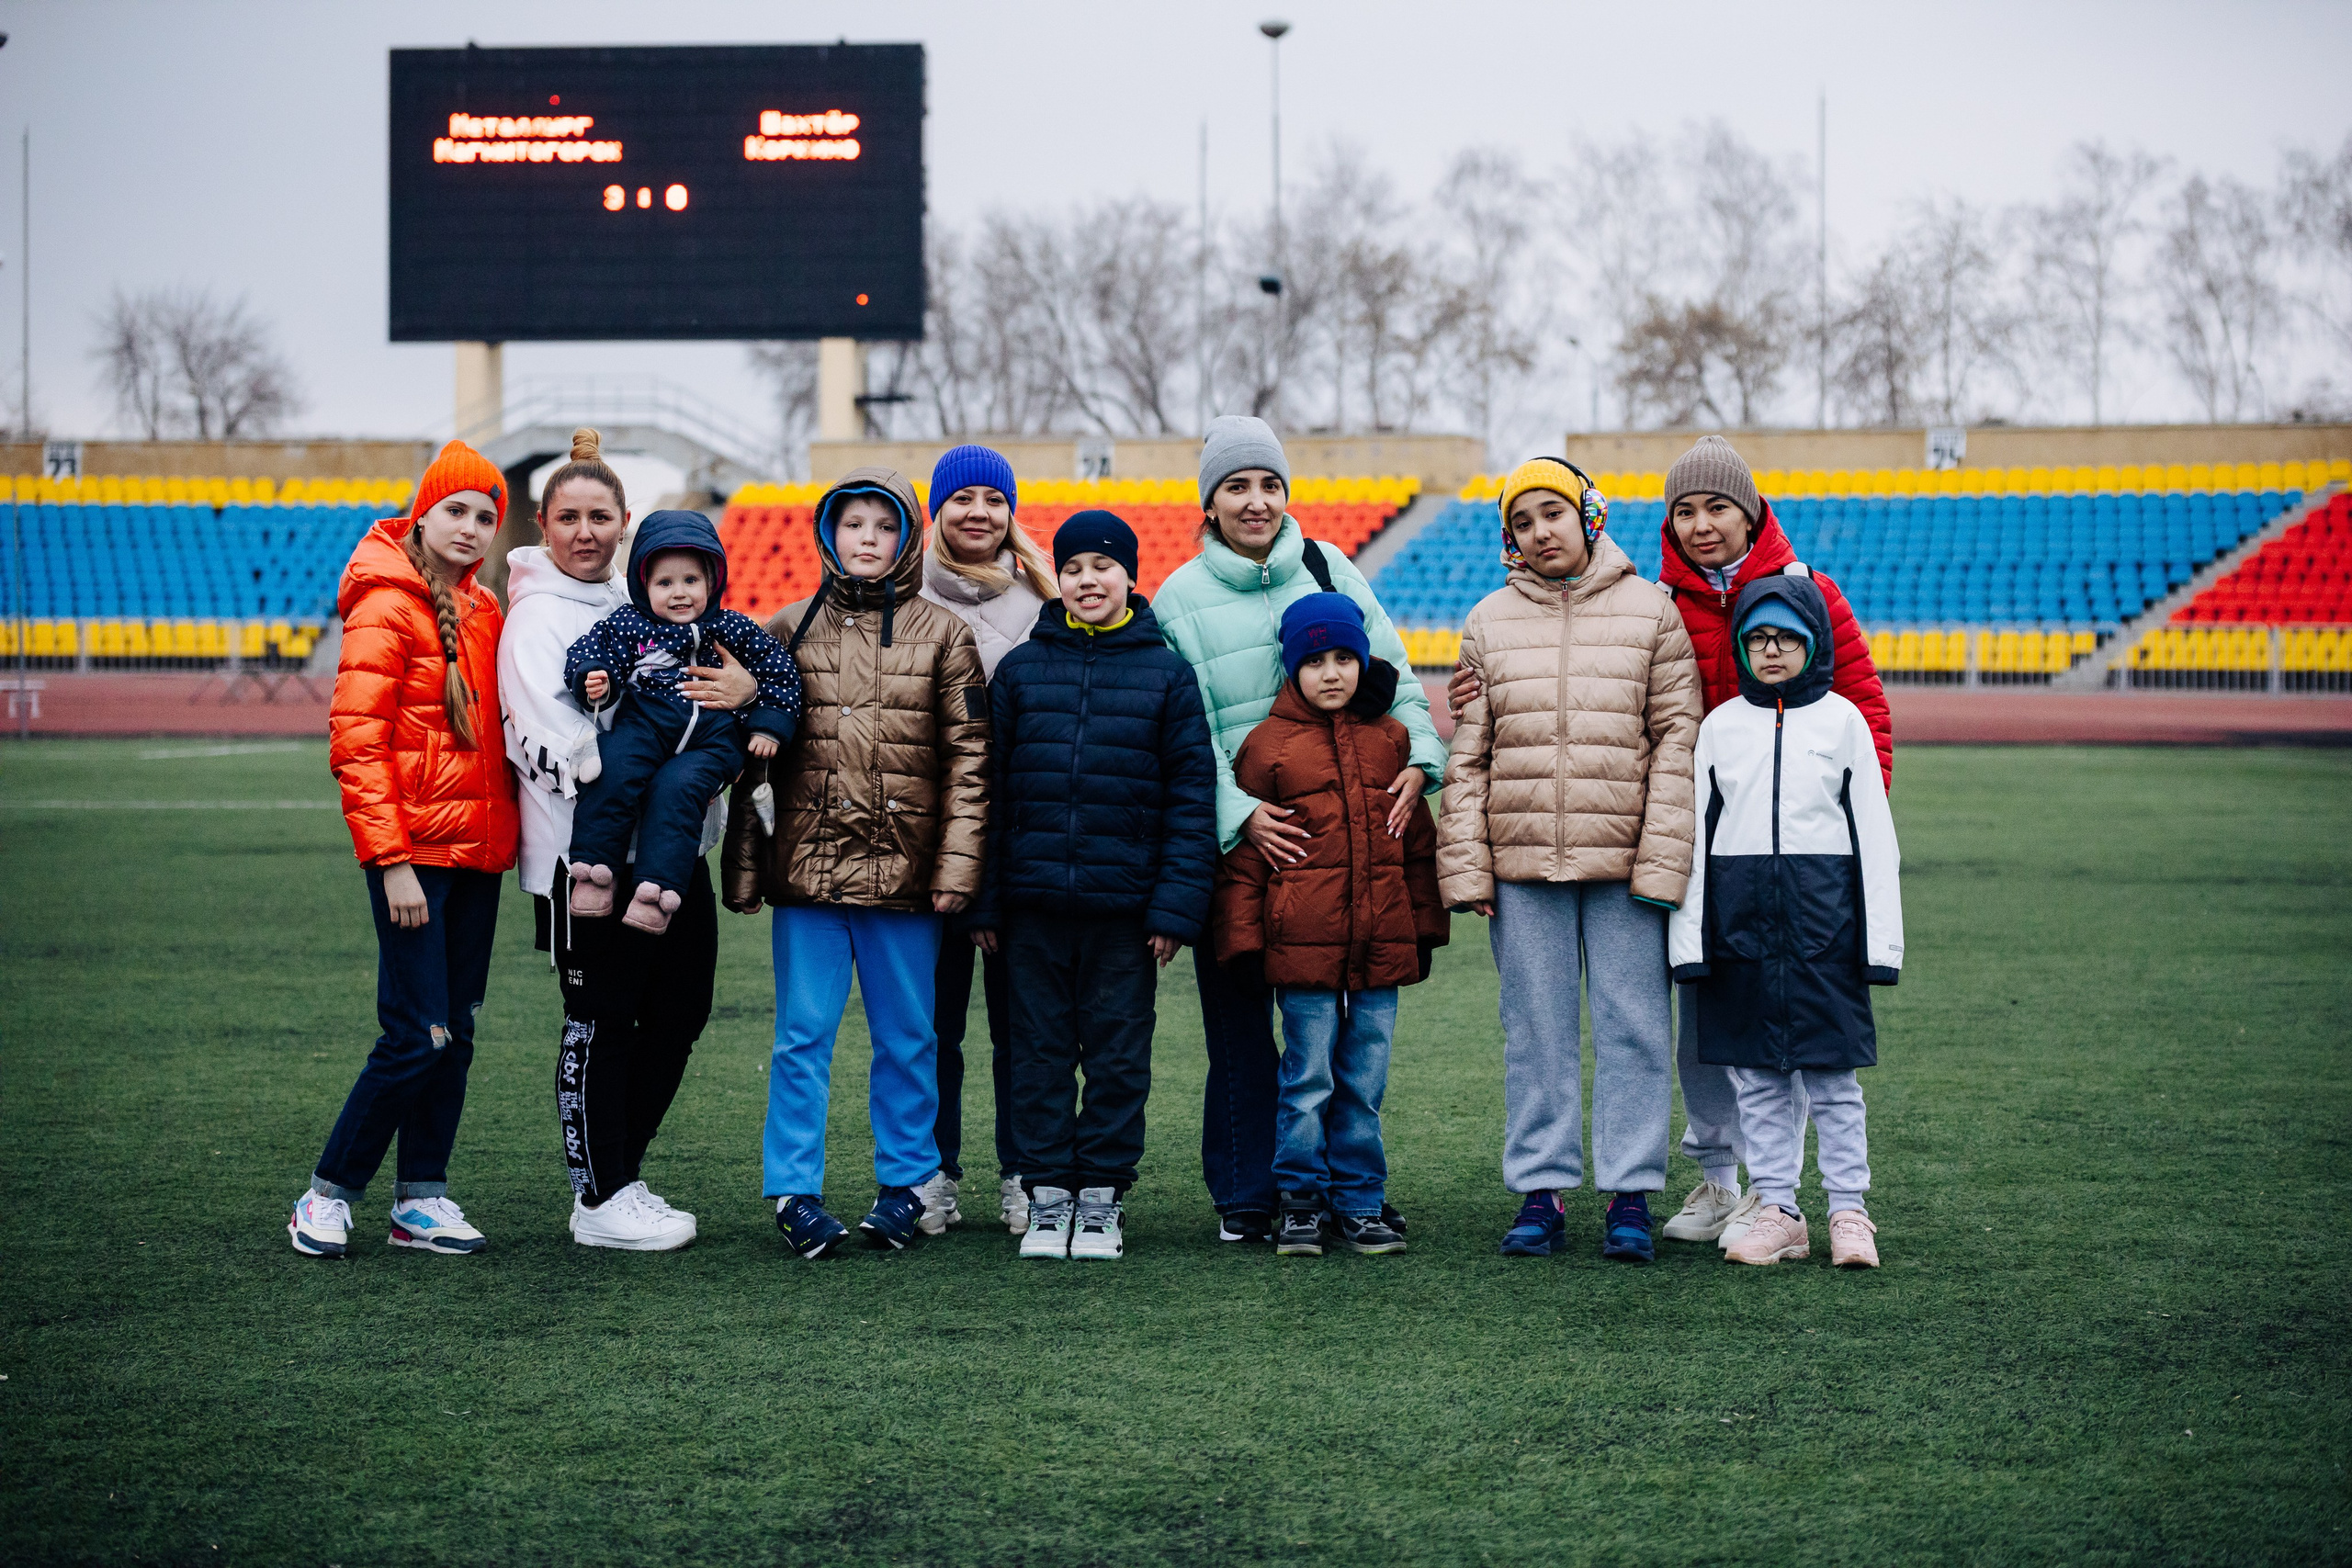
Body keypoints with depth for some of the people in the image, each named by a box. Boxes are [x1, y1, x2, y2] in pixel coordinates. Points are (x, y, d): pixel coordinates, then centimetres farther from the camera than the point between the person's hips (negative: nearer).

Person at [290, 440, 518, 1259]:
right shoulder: (386, 607, -9)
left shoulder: (482, 611, 13)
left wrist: (508, 838, 4)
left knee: (455, 1035, 8)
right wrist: (392, 861, -18)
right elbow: (355, 743, -14)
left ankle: (422, 1199, 16)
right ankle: (326, 1196, 5)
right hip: (415, 852, -7)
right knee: (417, 1036, -8)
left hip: (476, 853, 7)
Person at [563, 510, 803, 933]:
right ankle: (595, 870, -24)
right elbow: (587, 654, 3)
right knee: (616, 768, -28)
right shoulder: (630, 624, 8)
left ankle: (658, 888, -31)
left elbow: (780, 671, 15)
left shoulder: (733, 630, 9)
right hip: (645, 724, 1)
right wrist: (595, 681, -20)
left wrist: (769, 726, 7)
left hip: (712, 737, -1)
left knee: (677, 787, -28)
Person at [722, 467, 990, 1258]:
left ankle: (905, 1184, 19)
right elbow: (750, 755, 8)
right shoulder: (789, 630, 8)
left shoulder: (942, 636, 5)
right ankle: (795, 1191, 7)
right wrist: (743, 864, 2)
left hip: (905, 873, 0)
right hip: (807, 868, 0)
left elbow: (969, 756, 1)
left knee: (906, 1037, 8)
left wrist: (957, 864, -7)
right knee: (803, 1036, 1)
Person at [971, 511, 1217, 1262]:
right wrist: (982, 901, 1)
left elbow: (1191, 795, 0)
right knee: (1040, 1052, 6)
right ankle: (1047, 1196, 14)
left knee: (1118, 1056, 5)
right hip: (1033, 903, 1)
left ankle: (1101, 1198, 15)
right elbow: (988, 786, 6)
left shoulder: (1166, 672, 3)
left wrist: (1176, 905, -7)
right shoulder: (1021, 668, 6)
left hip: (1124, 906, -1)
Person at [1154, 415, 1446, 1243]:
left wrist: (1419, 757, -12)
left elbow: (1390, 670, 5)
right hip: (1234, 835, -2)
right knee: (1239, 1023, 1)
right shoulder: (1179, 599, 0)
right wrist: (1239, 814, -17)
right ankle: (1244, 1196, 11)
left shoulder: (1328, 569, 7)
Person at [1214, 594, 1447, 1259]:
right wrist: (1244, 939, -2)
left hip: (1381, 946, 3)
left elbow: (1417, 840, 16)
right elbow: (1242, 853, 2)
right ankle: (1301, 1203, 11)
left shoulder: (1390, 740, 10)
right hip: (1304, 947, -3)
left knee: (1365, 1082, 8)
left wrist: (1425, 929, 15)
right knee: (1308, 1079, 0)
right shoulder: (1268, 745, 0)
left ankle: (1359, 1203, 16)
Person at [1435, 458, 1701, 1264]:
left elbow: (1678, 743, -1)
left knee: (1633, 1027, 1)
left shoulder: (1652, 613, 3)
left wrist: (1662, 861, -9)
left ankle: (1631, 1194, 8)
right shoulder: (1489, 623, 10)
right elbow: (1467, 753, 9)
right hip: (1521, 865, 2)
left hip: (1624, 864, -2)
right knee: (1535, 1030, 6)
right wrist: (1465, 865, 0)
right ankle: (1541, 1189, 13)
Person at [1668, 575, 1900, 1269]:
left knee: (1832, 1075, 0)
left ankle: (1849, 1212, 8)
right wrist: (1689, 939, 2)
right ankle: (1776, 1211, 12)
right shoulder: (1720, 726, 9)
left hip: (1823, 919, -2)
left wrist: (1880, 939, -3)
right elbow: (1695, 833, 9)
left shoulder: (1842, 719, 4)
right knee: (1757, 1077, 5)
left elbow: (1872, 833, 3)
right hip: (1741, 919, 2)